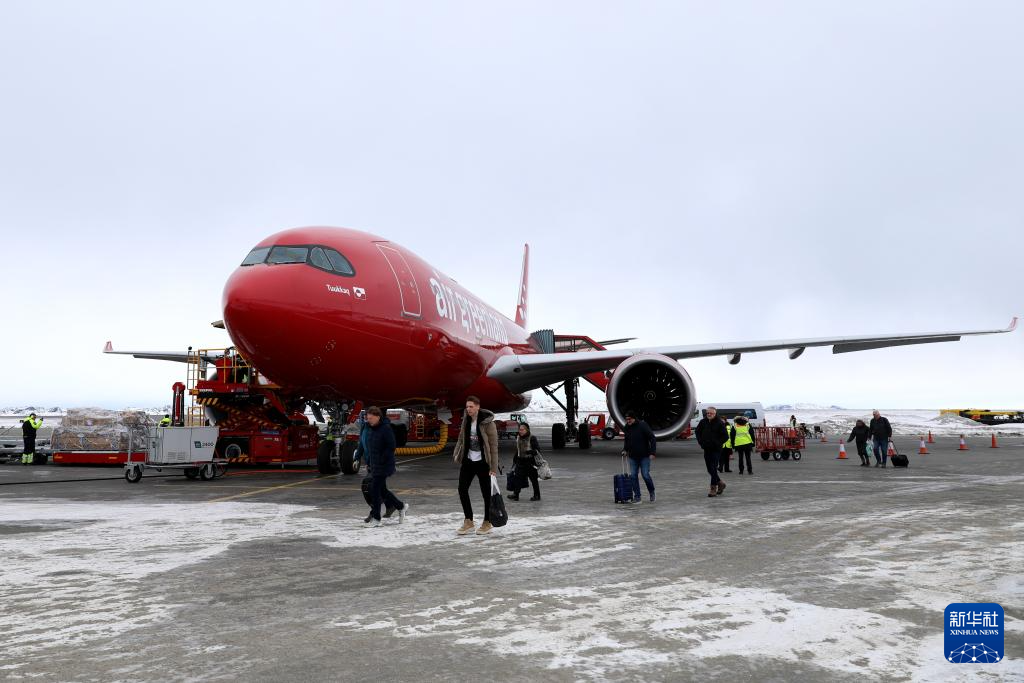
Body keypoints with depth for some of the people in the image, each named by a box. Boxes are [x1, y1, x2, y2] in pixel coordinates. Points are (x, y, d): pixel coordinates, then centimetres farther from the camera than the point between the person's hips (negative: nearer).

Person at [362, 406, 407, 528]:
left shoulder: (386, 429, -15)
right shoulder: (373, 429, 12)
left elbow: (391, 447, -19)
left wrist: (381, 461, -19)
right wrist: (368, 462, 12)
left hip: (383, 466, -9)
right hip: (374, 466, 9)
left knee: (375, 490, -8)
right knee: (382, 490, 13)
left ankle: (376, 519, 0)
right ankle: (401, 507, 28)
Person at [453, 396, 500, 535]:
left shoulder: (488, 423, -16)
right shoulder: (466, 420, 3)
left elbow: (494, 446, -15)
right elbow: (461, 439, 14)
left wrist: (494, 467, -17)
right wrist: (456, 455, 1)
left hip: (482, 462, -6)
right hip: (468, 461, 6)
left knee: (486, 492, 3)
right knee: (462, 489, 2)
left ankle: (487, 523, 18)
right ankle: (469, 522, 13)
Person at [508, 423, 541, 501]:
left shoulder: (532, 438, -10)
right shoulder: (518, 438, 10)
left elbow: (538, 449, -12)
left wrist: (531, 452, -30)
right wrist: (515, 459, 24)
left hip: (530, 461, -6)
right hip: (520, 460, 6)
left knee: (533, 479, 4)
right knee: (518, 477, -3)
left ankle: (537, 495, 14)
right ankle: (515, 494, -2)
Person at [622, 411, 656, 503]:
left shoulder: (642, 425, -15)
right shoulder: (627, 428, 2)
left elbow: (652, 439, -15)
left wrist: (653, 452, -21)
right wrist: (625, 449, 4)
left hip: (644, 456, -5)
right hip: (633, 457, 5)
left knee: (645, 475, -7)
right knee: (633, 476, 0)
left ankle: (651, 492, 17)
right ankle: (637, 496, 8)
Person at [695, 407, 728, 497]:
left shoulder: (720, 423, -11)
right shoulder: (703, 422, 3)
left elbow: (725, 436, -9)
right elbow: (697, 431, 18)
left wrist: (718, 443, -15)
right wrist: (700, 441, 6)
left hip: (716, 449, -6)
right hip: (706, 449, 6)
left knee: (713, 468, -9)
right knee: (709, 469, 11)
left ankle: (714, 488, -3)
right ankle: (720, 483, 30)